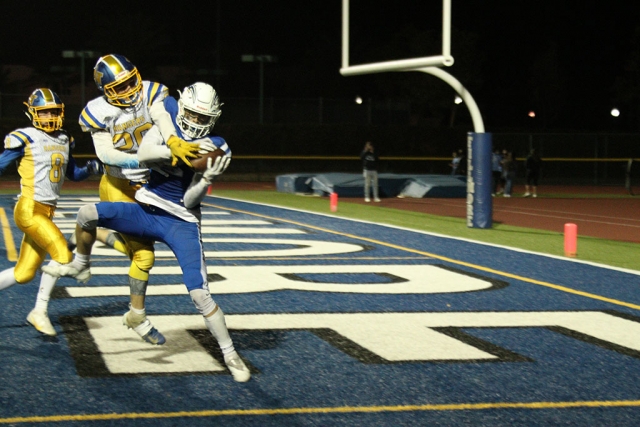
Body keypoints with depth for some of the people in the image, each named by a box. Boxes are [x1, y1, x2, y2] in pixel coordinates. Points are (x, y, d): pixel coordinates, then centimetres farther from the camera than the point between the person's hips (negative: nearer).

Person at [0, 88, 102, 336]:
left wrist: (91, 169, 5)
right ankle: (39, 312, -7)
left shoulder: (63, 141, 13)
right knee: (63, 255, -18)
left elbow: (73, 174, 24)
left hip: (47, 213, 7)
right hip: (29, 209, -7)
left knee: (24, 274, 9)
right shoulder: (24, 139, -8)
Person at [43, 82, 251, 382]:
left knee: (200, 295, -12)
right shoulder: (169, 122, -2)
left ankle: (230, 355, 5)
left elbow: (189, 202, -12)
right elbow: (143, 153, -19)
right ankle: (81, 265, 12)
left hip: (181, 224, -3)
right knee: (88, 214, -19)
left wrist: (208, 178, -29)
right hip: (147, 212, 3)